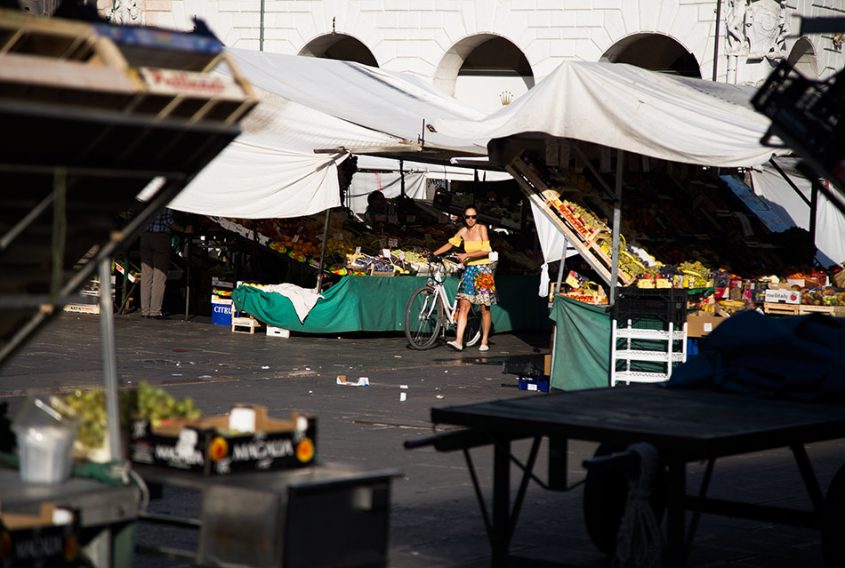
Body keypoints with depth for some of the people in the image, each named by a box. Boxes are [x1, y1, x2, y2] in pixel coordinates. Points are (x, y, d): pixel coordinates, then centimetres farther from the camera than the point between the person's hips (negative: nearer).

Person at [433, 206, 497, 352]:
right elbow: (449, 244, 18)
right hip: (469, 270, 4)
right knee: (463, 306, -7)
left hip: (483, 270, -4)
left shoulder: (481, 228, -7)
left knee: (484, 308, 1)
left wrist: (467, 255, -20)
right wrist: (433, 254, 13)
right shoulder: (463, 231, 8)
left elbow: (486, 251, -15)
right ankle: (458, 341, -14)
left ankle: (484, 342, 11)